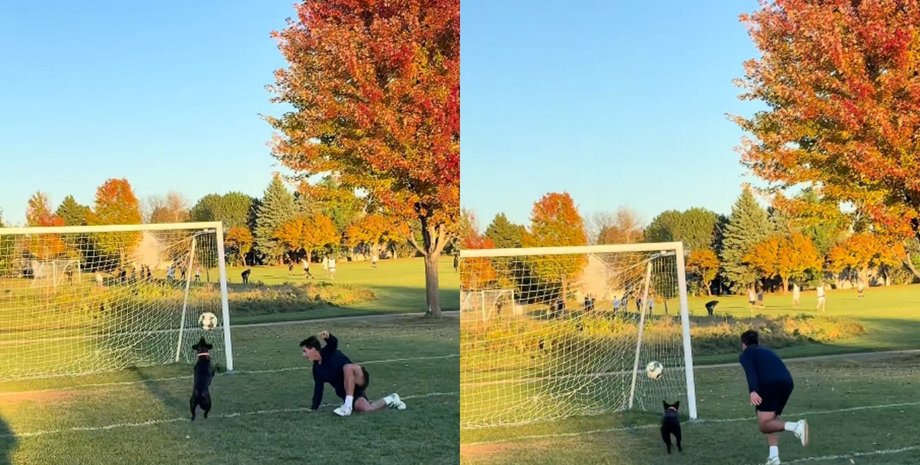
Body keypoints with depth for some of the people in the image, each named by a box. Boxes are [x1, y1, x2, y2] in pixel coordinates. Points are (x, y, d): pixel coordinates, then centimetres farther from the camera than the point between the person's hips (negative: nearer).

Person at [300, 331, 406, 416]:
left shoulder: (328, 352, -10)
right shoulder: (316, 368, 10)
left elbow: (334, 342, -33)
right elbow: (318, 389, 15)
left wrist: (327, 337, -56)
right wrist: (314, 407, 9)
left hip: (358, 382, -7)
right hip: (346, 391, 7)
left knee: (347, 367, -37)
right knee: (364, 408, -16)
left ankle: (348, 406, -34)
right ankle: (390, 400, 15)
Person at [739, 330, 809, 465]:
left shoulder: (745, 354, 15)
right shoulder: (767, 351, 34)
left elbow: (750, 371, -6)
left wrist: (753, 391, -21)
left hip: (769, 384, -7)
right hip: (787, 383, 7)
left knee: (764, 426, -4)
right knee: (769, 422, 20)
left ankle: (796, 426, -29)